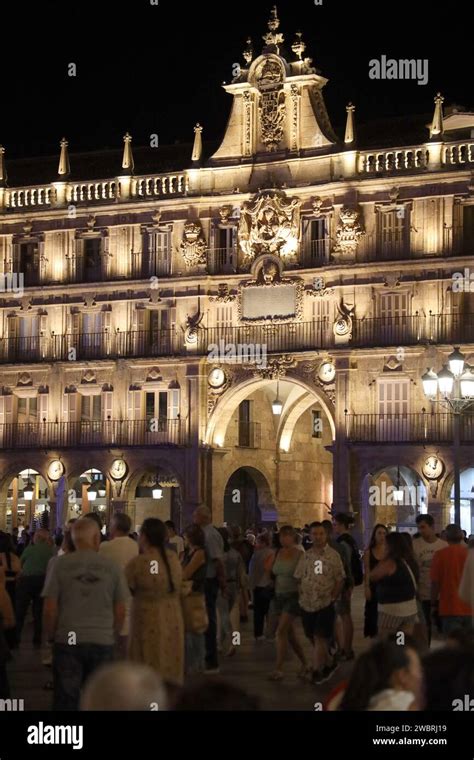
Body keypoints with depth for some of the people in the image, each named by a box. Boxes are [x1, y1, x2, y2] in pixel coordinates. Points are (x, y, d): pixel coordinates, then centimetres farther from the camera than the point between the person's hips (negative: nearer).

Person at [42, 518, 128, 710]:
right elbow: (120, 612, 2)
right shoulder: (112, 568, -1)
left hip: (67, 642, -1)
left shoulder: (60, 564, -4)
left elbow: (50, 609, -5)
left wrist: (52, 636, 9)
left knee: (66, 701, 6)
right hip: (102, 642, 1)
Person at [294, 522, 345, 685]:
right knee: (313, 639, 12)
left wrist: (333, 597, -9)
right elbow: (299, 578, 13)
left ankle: (316, 670, -4)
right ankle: (328, 664, 29)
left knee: (320, 638, -9)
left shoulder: (333, 555, -4)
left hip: (325, 604, -5)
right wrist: (302, 596, 3)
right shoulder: (306, 556, 8)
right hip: (307, 604, 5)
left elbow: (340, 580, -4)